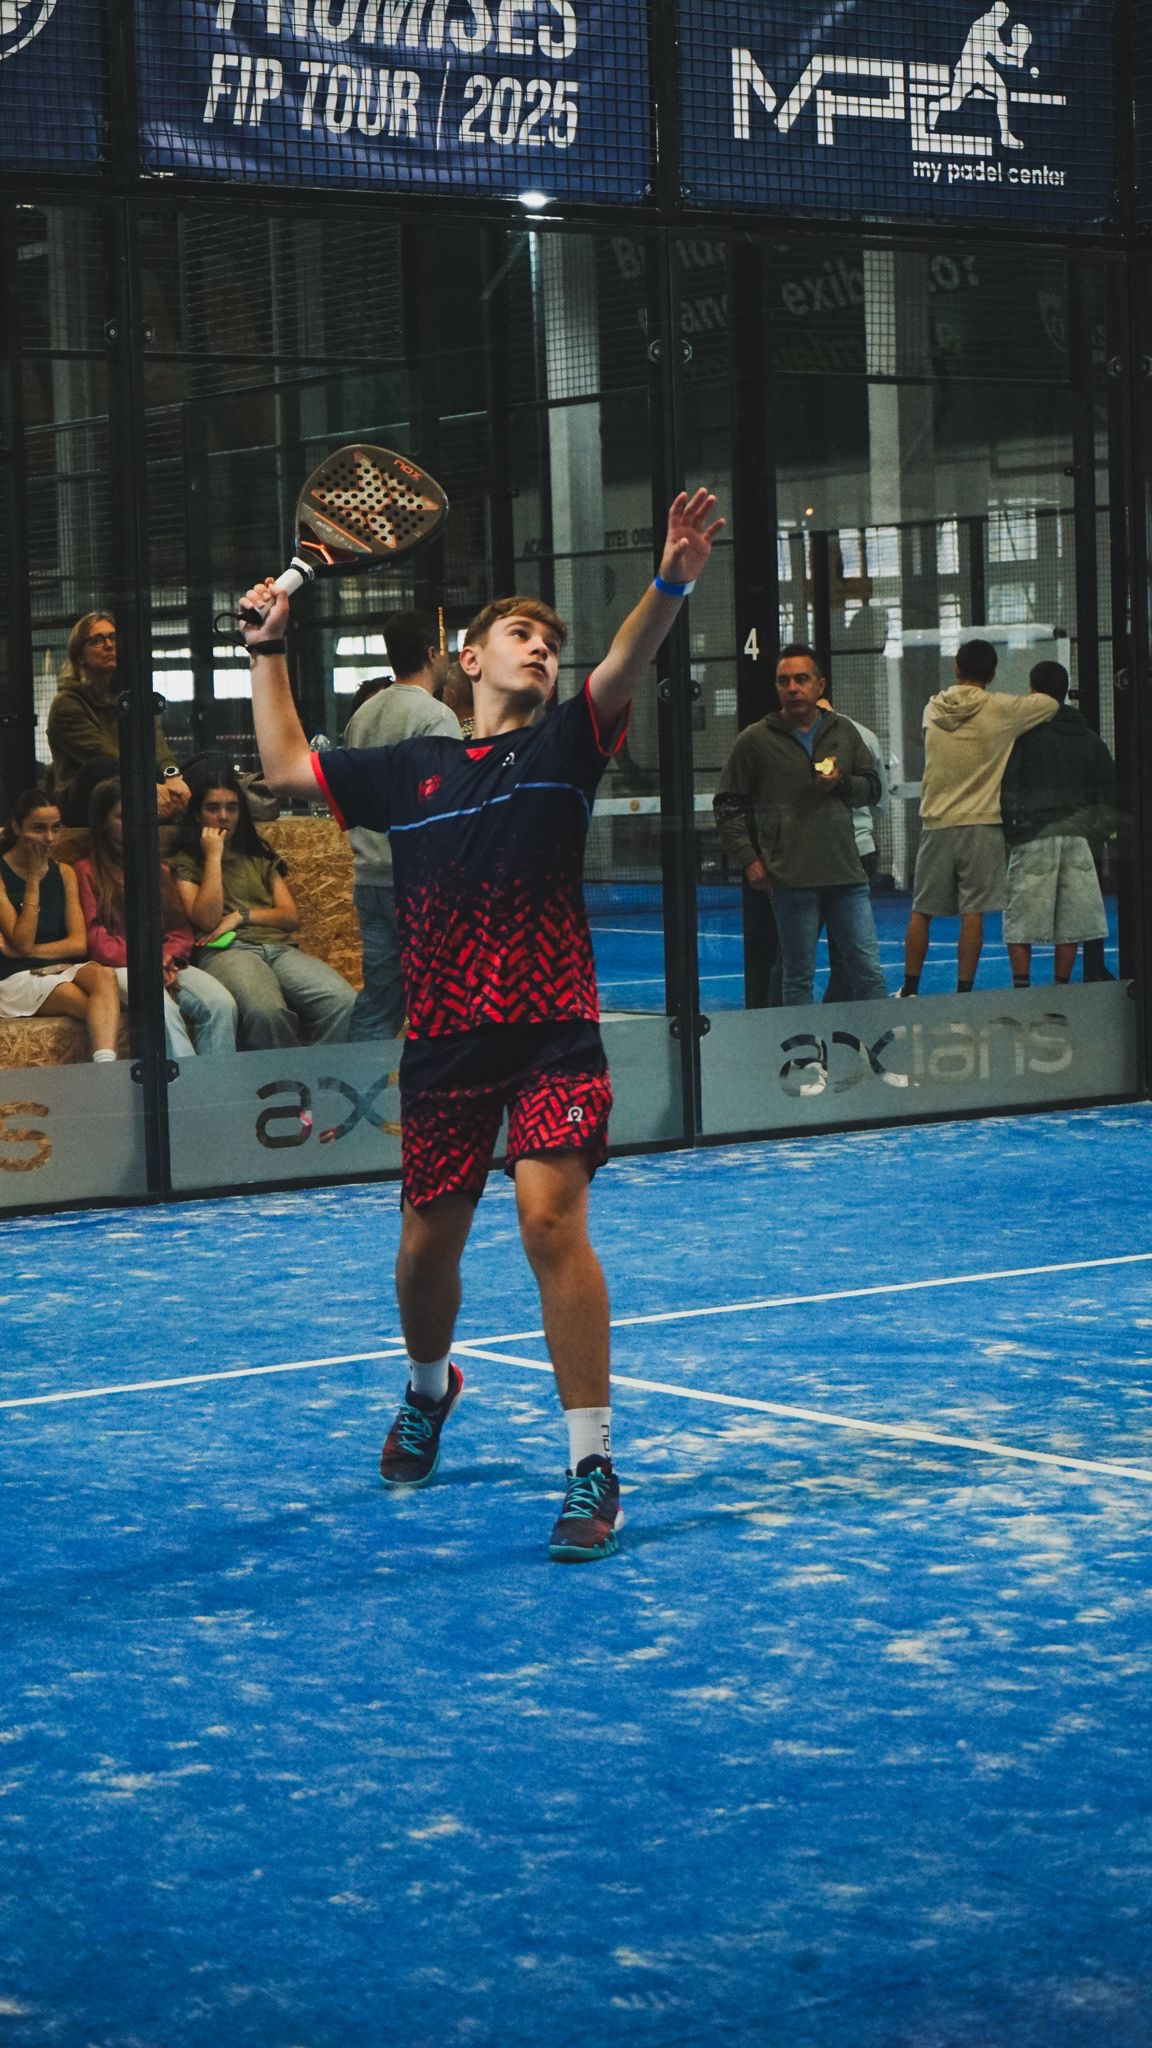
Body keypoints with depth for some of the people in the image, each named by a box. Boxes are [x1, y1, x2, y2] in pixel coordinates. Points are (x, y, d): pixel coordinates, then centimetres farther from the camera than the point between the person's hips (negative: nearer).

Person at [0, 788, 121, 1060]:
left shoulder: (63, 873, 15)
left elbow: (78, 943, 6)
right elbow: (22, 943, -9)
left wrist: (26, 951, -9)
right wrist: (34, 878, -7)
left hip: (60, 968, 4)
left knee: (104, 975, -33)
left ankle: (104, 1068, -53)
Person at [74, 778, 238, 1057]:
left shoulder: (160, 870, 26)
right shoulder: (88, 871, 11)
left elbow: (182, 931, 17)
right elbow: (96, 940, 0)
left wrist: (167, 956, -6)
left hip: (167, 963, 4)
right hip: (120, 967, -4)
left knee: (222, 1004, -28)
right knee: (163, 1008, -38)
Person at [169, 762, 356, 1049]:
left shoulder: (260, 857, 29)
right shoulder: (184, 863, 16)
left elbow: (291, 917, 18)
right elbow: (206, 920, -2)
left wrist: (241, 915, 2)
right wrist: (213, 856, 4)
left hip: (279, 947, 4)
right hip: (226, 951, -4)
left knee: (345, 1003, -30)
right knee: (265, 1013, -42)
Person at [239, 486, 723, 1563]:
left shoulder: (561, 747, 5)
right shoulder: (408, 772, 12)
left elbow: (622, 668, -15)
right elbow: (285, 765, 23)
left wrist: (670, 583, -33)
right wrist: (267, 649, 20)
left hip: (551, 1034, -3)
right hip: (443, 1041, 3)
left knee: (551, 1219, -18)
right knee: (428, 1243, 11)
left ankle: (592, 1463, -12)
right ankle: (428, 1388, 44)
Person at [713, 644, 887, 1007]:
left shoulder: (843, 731, 12)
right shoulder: (755, 740, 2)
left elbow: (873, 787, 18)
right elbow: (728, 805, 5)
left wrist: (842, 783, -4)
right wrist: (747, 859, -3)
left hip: (846, 873, 3)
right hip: (791, 881, -3)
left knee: (868, 973, 3)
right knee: (797, 979, 3)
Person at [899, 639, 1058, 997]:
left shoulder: (933, 709, 3)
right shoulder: (1000, 710, -6)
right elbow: (1052, 703, 6)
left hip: (936, 823, 3)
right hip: (980, 823, -3)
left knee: (922, 910, 10)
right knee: (972, 913, -1)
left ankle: (910, 989, 14)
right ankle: (963, 991, -2)